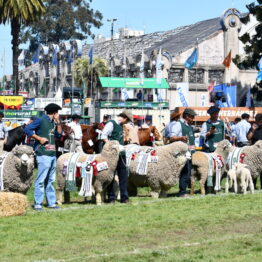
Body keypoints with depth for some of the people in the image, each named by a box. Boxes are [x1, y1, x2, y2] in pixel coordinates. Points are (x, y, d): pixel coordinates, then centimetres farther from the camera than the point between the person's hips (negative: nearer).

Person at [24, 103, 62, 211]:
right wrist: (39, 138, -12)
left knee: (51, 180, 11)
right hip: (43, 154, -8)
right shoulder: (41, 120, -6)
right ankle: (38, 204, -5)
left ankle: (51, 202, 16)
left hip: (52, 154, 8)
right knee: (41, 180, -8)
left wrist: (58, 122, 8)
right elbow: (27, 129, -11)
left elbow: (59, 134, 18)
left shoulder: (53, 122, 17)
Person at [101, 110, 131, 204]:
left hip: (121, 154, 8)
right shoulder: (111, 124, -9)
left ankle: (124, 197, 13)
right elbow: (103, 136, -15)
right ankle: (111, 198, 8)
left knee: (123, 175, 7)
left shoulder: (121, 125, 16)